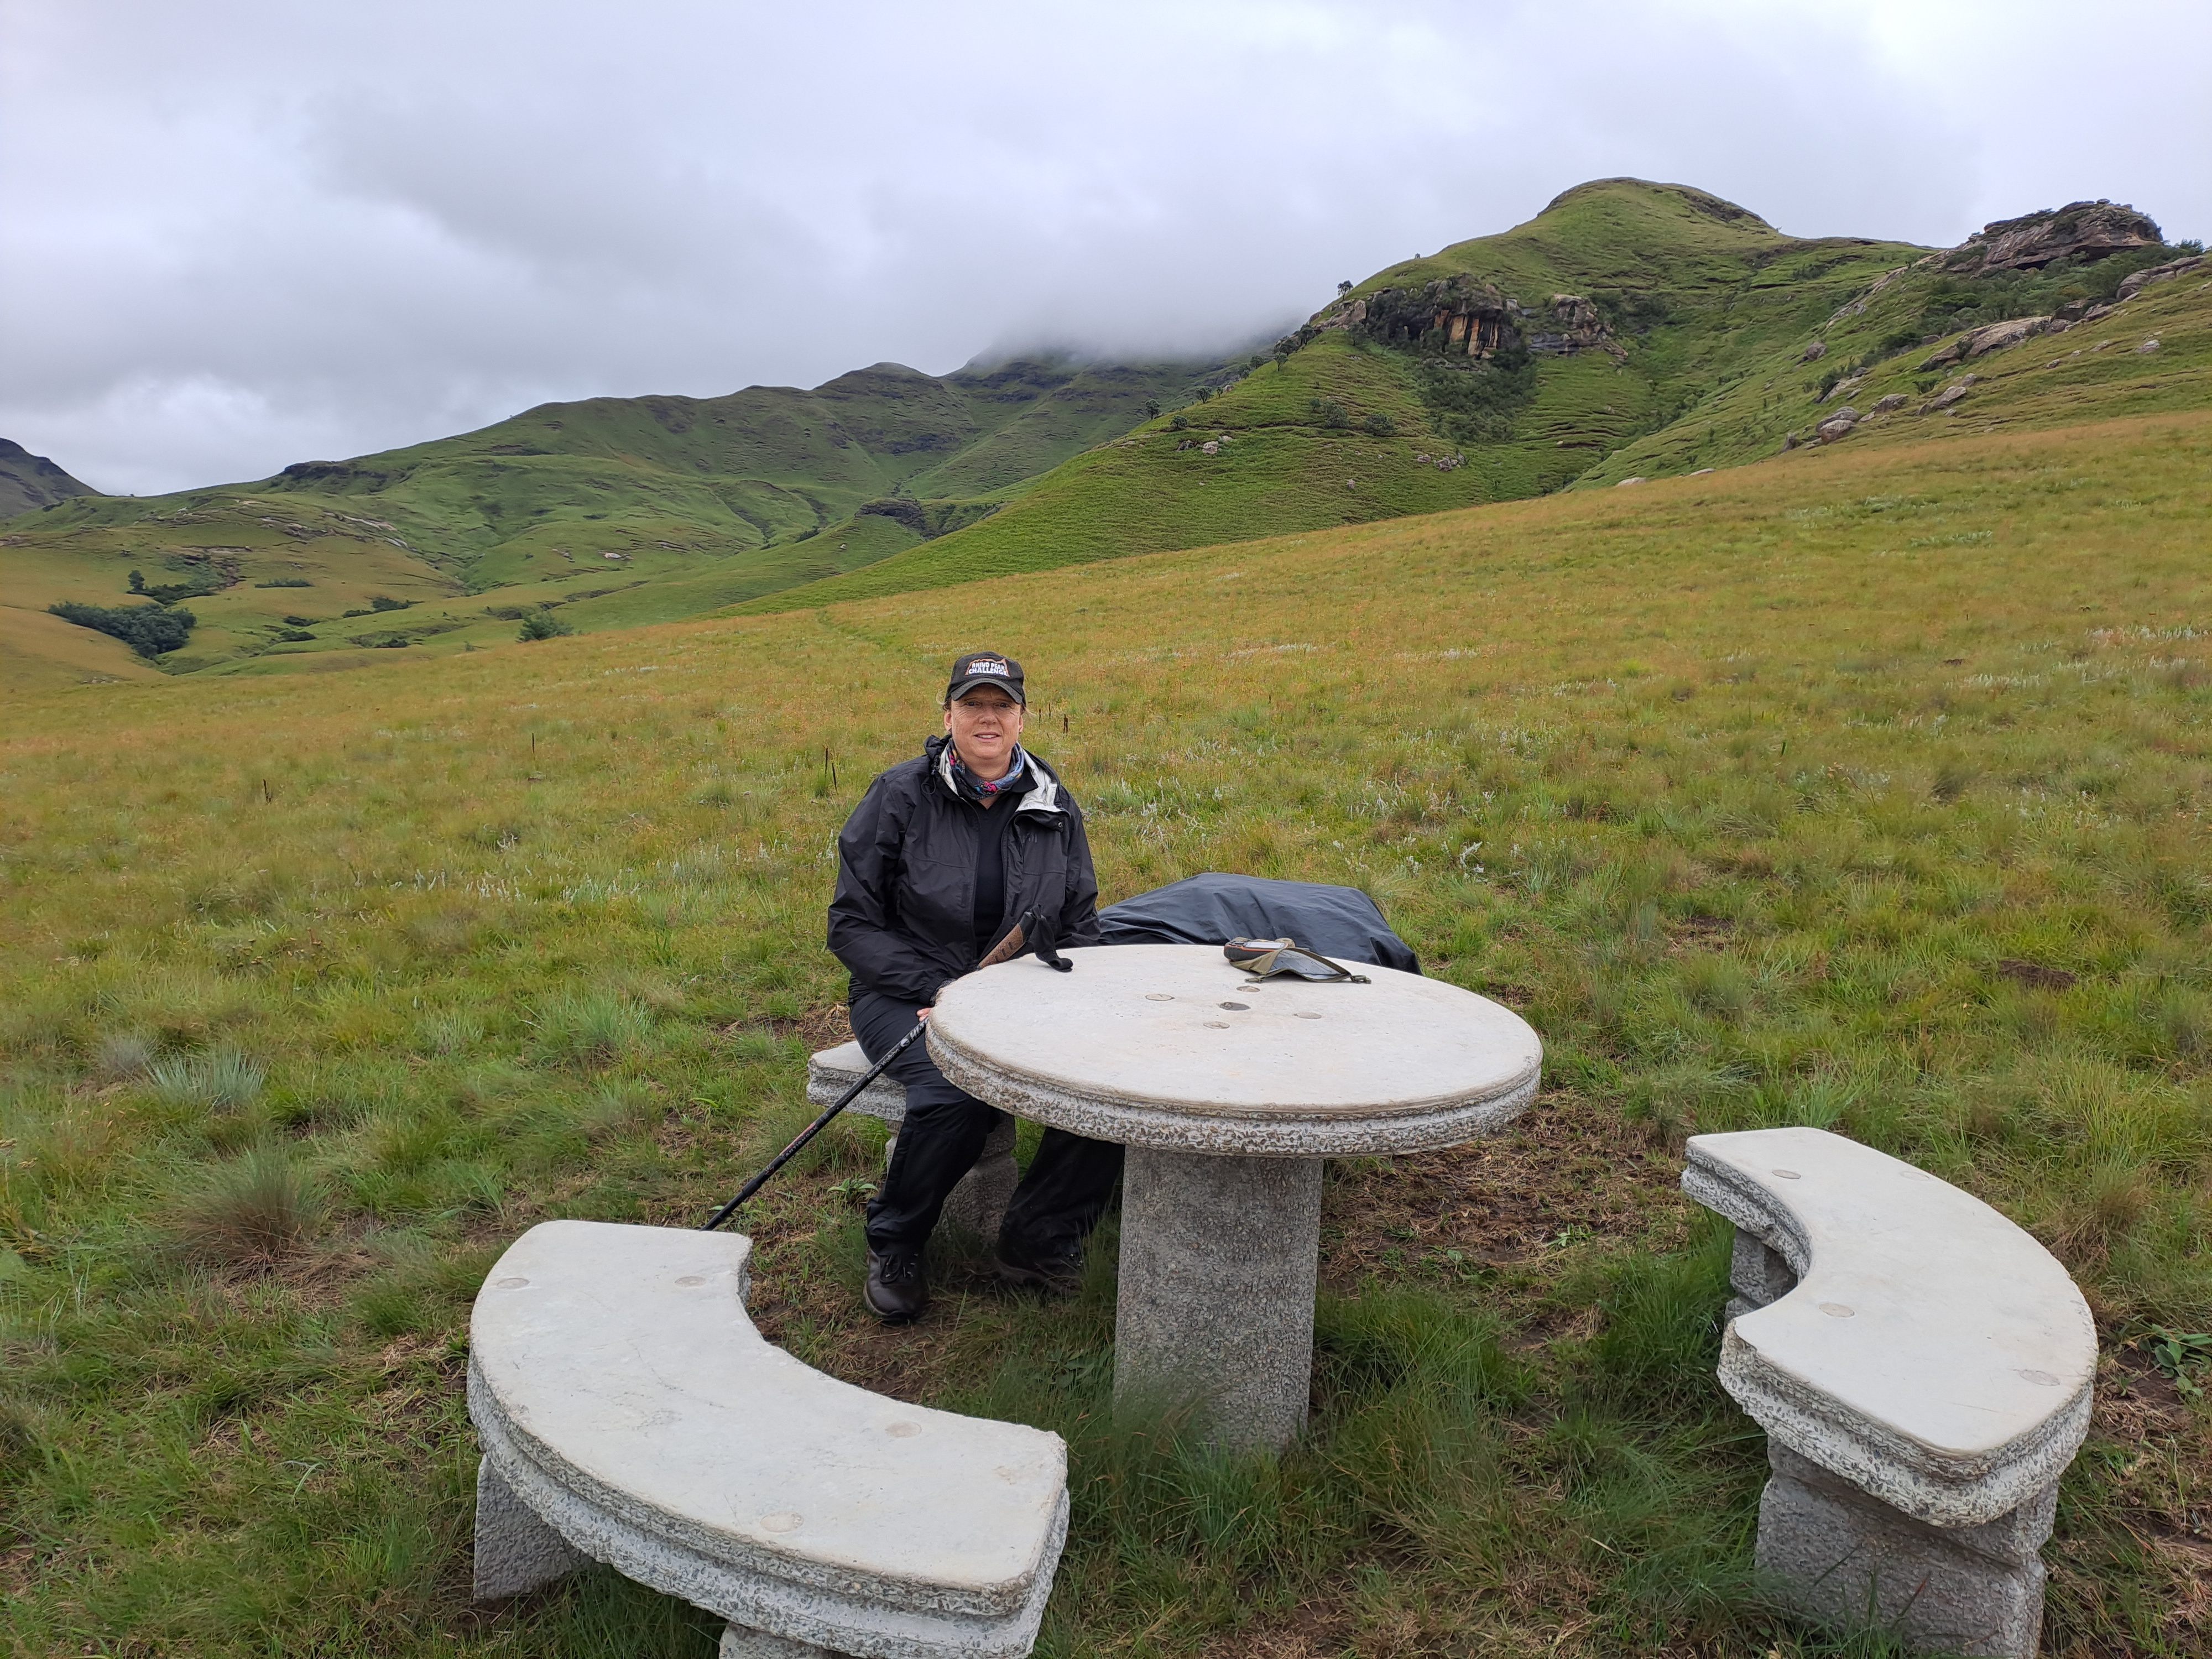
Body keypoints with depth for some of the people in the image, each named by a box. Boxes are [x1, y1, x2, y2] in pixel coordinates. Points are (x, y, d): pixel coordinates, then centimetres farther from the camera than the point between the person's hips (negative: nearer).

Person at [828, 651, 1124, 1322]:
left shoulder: (1054, 807, 7)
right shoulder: (900, 795, -4)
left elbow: (1081, 927, 13)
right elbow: (852, 925, -4)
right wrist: (940, 990, -15)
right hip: (909, 993, -3)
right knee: (955, 1093, -35)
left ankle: (1039, 1238, -2)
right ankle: (894, 1244, -4)